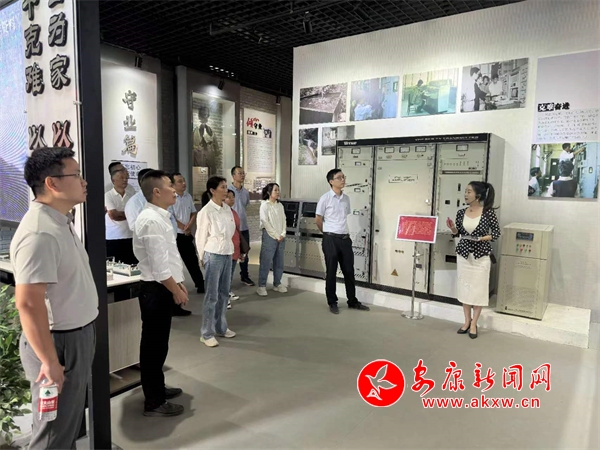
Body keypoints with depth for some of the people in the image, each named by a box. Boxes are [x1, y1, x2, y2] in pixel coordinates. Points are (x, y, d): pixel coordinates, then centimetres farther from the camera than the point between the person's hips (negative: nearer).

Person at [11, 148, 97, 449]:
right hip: (59, 343, -9)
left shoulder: (59, 222, 7)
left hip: (76, 336, 9)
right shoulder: (40, 233, -26)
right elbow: (28, 304, -28)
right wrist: (49, 361, -24)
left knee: (69, 423, 25)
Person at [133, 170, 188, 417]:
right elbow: (159, 266, -23)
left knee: (158, 343, 20)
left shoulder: (159, 217, 11)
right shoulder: (151, 220, -21)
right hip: (156, 290, -10)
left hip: (162, 288, 10)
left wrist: (178, 283, 16)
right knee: (154, 345, 2)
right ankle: (154, 402, 15)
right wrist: (177, 291, -14)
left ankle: (156, 388, 36)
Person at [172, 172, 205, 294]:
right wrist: (184, 228, -7)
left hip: (187, 235, 6)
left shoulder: (188, 196, 7)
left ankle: (200, 284, 21)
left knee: (192, 260, 12)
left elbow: (194, 213, 11)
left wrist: (189, 226, -6)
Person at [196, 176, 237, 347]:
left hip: (227, 254, 6)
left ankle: (221, 327, 30)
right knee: (212, 296, 1)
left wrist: (228, 247, 12)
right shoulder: (206, 211, -14)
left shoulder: (227, 209, 5)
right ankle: (207, 334, 12)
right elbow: (200, 237, -8)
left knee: (224, 293, 15)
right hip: (213, 255, -6)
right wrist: (202, 257, 0)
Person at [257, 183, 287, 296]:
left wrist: (283, 234, -3)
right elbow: (265, 223, -11)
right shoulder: (264, 205, -5)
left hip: (281, 237, 6)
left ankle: (277, 284, 21)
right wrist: (276, 236, -12)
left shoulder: (280, 205, 12)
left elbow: (283, 220, 11)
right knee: (266, 262, -4)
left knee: (279, 262, 10)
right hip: (269, 236, -6)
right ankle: (262, 286, 3)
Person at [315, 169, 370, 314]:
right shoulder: (325, 198, -8)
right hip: (331, 239, -5)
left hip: (345, 238, 5)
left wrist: (344, 232, 15)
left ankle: (353, 301, 22)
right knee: (331, 271, 4)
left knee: (349, 271, 10)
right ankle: (332, 303, 17)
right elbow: (318, 220, -2)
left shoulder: (346, 198, 9)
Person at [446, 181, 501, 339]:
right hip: (464, 254, 4)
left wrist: (483, 238, -19)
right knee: (464, 287, 10)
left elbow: (496, 232, -3)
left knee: (478, 289, 4)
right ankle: (467, 321, 25)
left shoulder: (488, 212, -10)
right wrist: (453, 228, -11)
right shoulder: (461, 213, 1)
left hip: (481, 255, -4)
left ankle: (474, 324, 17)